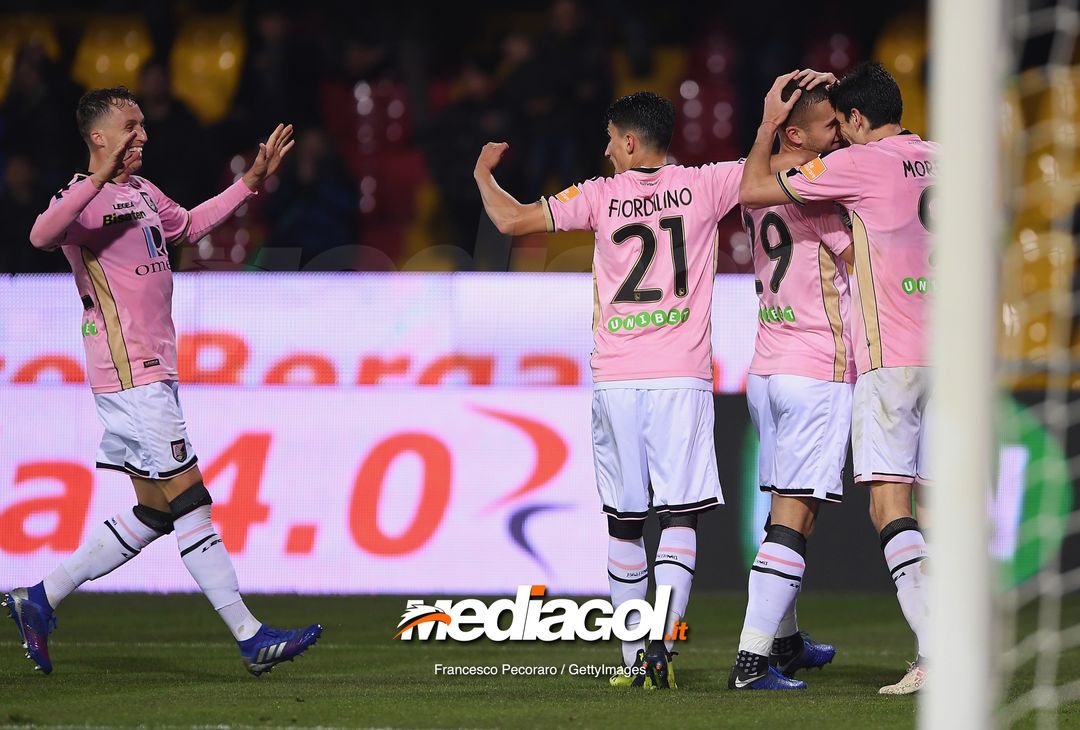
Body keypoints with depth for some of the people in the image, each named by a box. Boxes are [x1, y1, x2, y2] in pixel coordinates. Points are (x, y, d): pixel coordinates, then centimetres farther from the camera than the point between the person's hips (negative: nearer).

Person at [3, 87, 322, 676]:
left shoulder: (141, 191, 17)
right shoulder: (87, 196, -13)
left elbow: (189, 225, 37)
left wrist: (250, 182, 32)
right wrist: (100, 178, -45)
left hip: (152, 373, 10)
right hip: (130, 377, -10)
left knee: (155, 514, 11)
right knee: (188, 502, -7)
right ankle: (251, 638, -5)